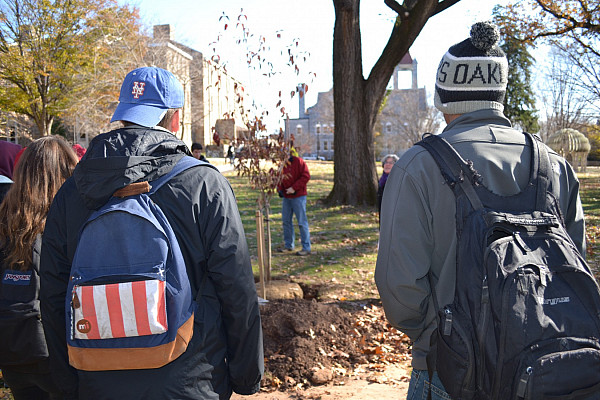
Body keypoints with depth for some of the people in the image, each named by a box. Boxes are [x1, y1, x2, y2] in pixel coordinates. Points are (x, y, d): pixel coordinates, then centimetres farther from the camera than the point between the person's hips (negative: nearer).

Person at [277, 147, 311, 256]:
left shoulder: (298, 162, -10)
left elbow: (306, 176, -15)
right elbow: (279, 178, 19)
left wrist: (294, 188, -18)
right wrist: (280, 189, 1)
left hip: (298, 196, -7)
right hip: (286, 197, 7)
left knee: (302, 222, -5)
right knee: (286, 221, 11)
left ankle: (306, 247, 0)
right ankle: (288, 245, 24)